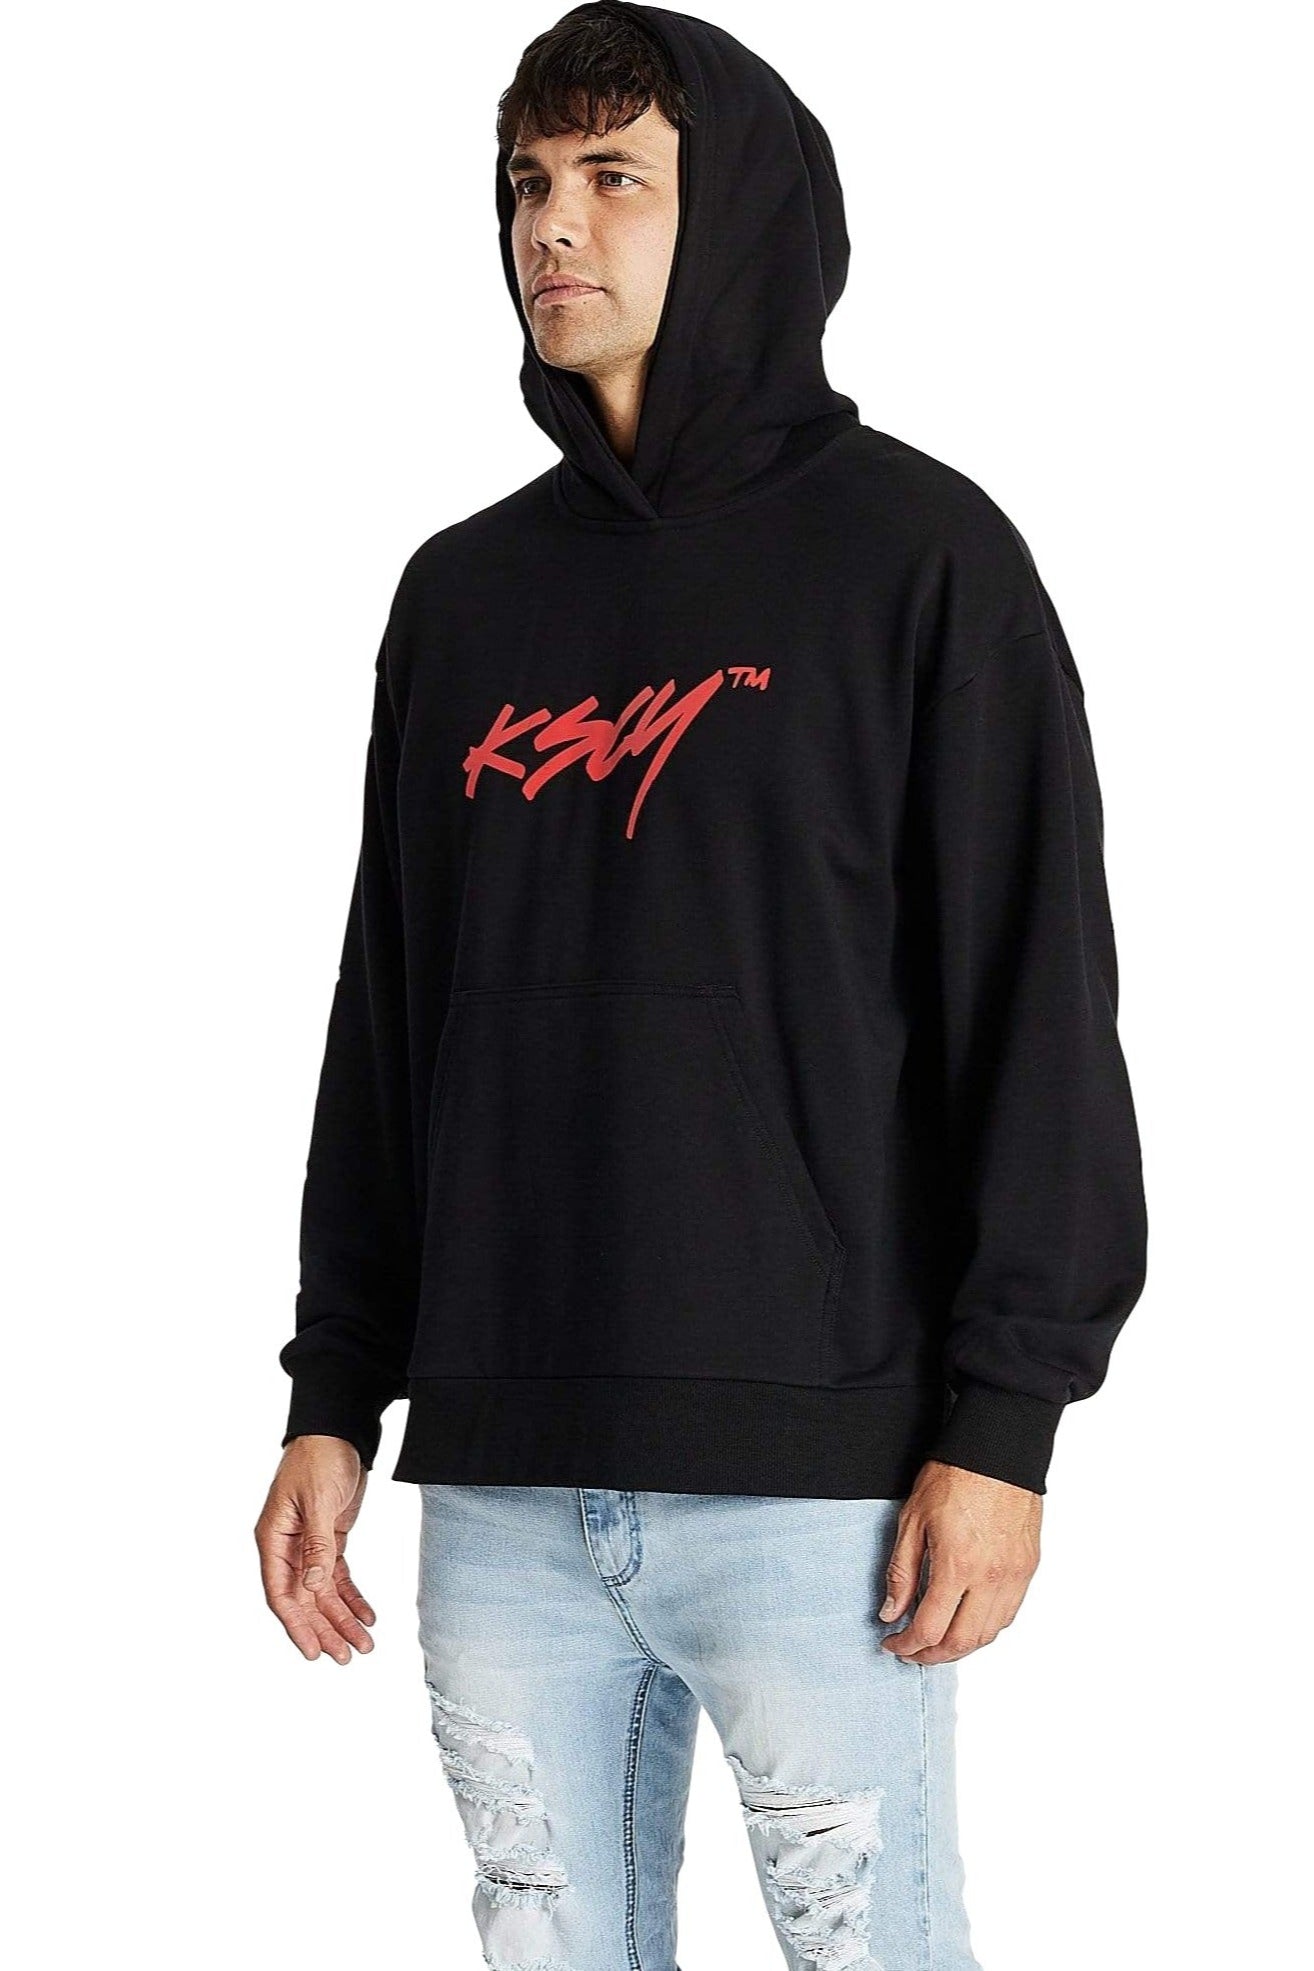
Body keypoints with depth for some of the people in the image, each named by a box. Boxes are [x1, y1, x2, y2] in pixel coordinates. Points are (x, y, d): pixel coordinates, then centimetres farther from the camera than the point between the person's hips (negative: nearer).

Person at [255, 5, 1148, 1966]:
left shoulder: (912, 551, -1)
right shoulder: (466, 593, 14)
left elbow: (1038, 998, -6)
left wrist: (1002, 1420, -11)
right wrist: (334, 1397, 12)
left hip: (814, 1470, -5)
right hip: (499, 1480, 5)